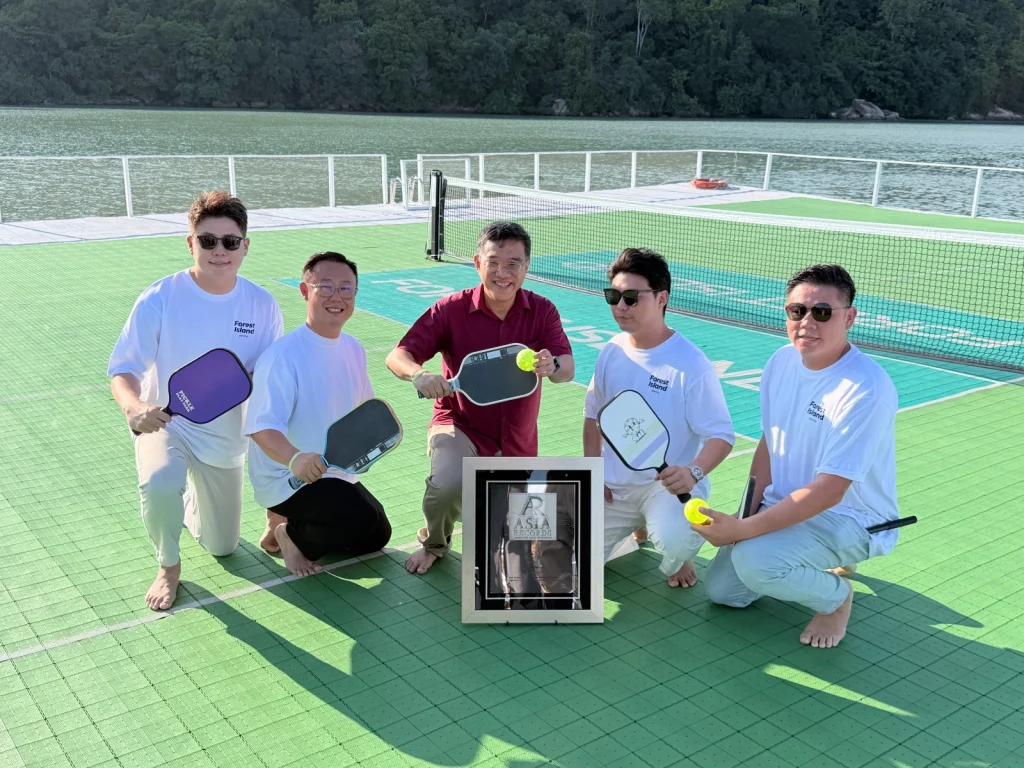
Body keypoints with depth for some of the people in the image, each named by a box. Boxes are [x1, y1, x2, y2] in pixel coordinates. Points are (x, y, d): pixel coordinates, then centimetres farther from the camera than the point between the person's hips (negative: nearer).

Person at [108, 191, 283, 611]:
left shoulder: (262, 305, -13)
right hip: (166, 423, -3)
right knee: (159, 485, -38)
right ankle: (168, 566, -5)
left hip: (226, 436, 3)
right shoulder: (160, 298, -19)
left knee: (222, 548, 14)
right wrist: (135, 407, -39)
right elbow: (124, 371, -17)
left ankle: (189, 503, 50)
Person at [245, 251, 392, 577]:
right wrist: (294, 459, -50)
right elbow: (262, 428, -33)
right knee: (363, 517, -29)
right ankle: (290, 535, -1)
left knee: (376, 537, 18)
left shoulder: (354, 349, 0)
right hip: (285, 478, -8)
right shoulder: (282, 355, -25)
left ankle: (291, 521, 25)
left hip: (335, 473, 8)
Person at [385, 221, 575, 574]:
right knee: (448, 481, -37)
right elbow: (397, 356, -16)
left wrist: (552, 366, -47)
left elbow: (568, 369, -22)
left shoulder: (542, 311, -9)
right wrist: (420, 375, -39)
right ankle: (434, 543, -1)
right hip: (460, 426, -3)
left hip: (517, 442, 3)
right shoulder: (451, 309, -14)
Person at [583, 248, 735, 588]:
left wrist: (694, 472, -38)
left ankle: (679, 559, 6)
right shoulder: (611, 352, 0)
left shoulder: (691, 365, -19)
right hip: (613, 484, 6)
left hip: (669, 483, -5)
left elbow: (721, 435, -18)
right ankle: (637, 532, 28)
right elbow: (593, 415, 13)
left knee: (674, 543, -37)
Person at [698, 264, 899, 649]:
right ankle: (818, 558, 26)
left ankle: (836, 595, 0)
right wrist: (747, 518, -2)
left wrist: (743, 530, -31)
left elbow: (828, 491, -28)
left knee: (754, 560, -31)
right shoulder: (782, 361, -3)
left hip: (852, 518, -7)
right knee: (721, 588, 7)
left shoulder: (867, 388, -27)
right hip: (788, 503, 8)